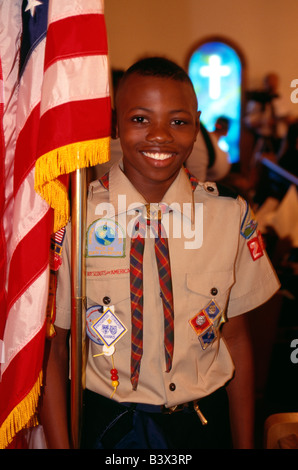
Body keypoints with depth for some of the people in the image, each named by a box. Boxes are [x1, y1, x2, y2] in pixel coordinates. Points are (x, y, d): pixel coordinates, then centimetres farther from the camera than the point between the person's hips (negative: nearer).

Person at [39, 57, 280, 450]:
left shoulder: (231, 216, -7)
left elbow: (236, 337, 0)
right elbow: (52, 347, -8)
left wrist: (245, 444, 1)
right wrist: (60, 447, -11)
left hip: (204, 427, 2)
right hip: (108, 428, -1)